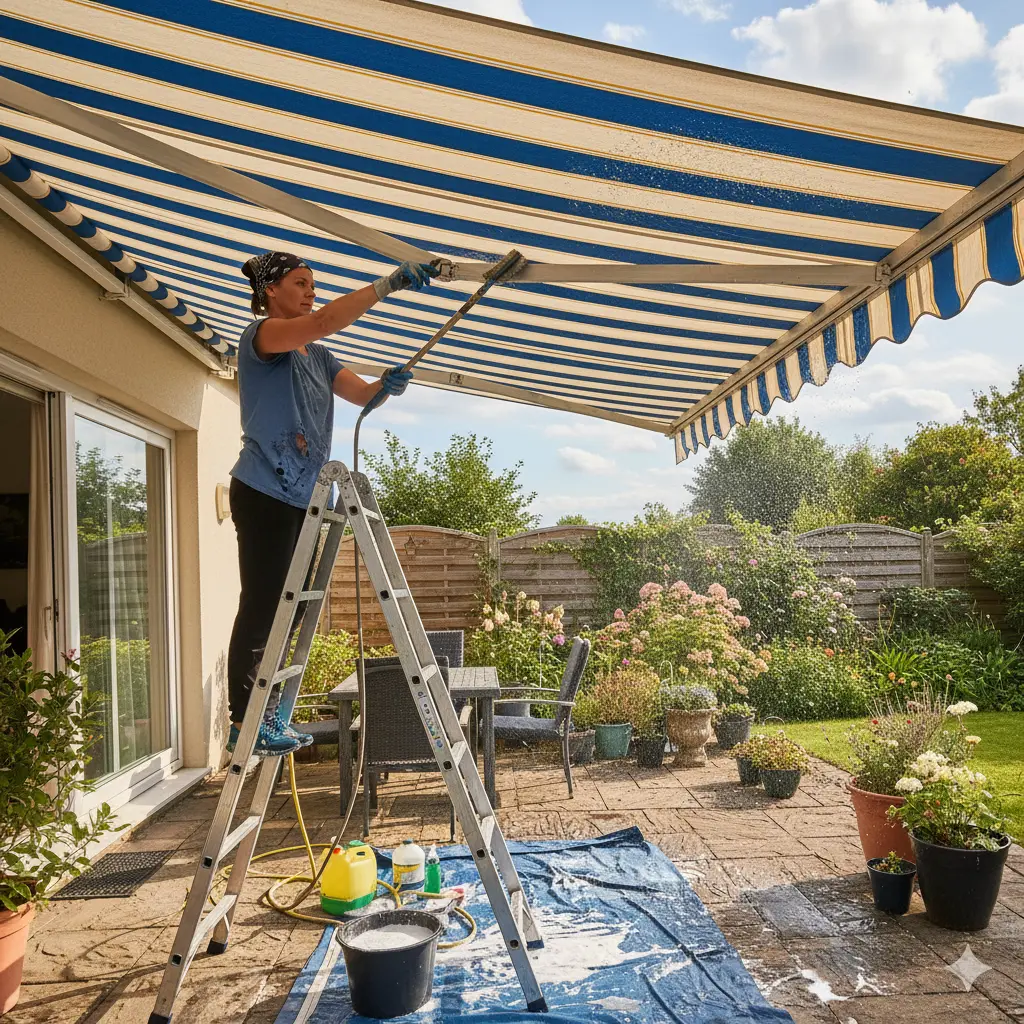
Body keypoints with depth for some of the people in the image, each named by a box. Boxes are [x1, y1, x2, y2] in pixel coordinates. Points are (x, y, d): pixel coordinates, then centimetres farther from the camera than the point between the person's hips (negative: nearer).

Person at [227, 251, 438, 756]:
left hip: (303, 498, 8)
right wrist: (389, 282, -24)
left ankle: (270, 717, 19)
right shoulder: (259, 335, -5)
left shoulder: (317, 356, 19)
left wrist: (388, 384, -12)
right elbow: (324, 321, -23)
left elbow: (363, 393, 12)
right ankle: (242, 721, 1)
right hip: (264, 493, -8)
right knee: (260, 606, -7)